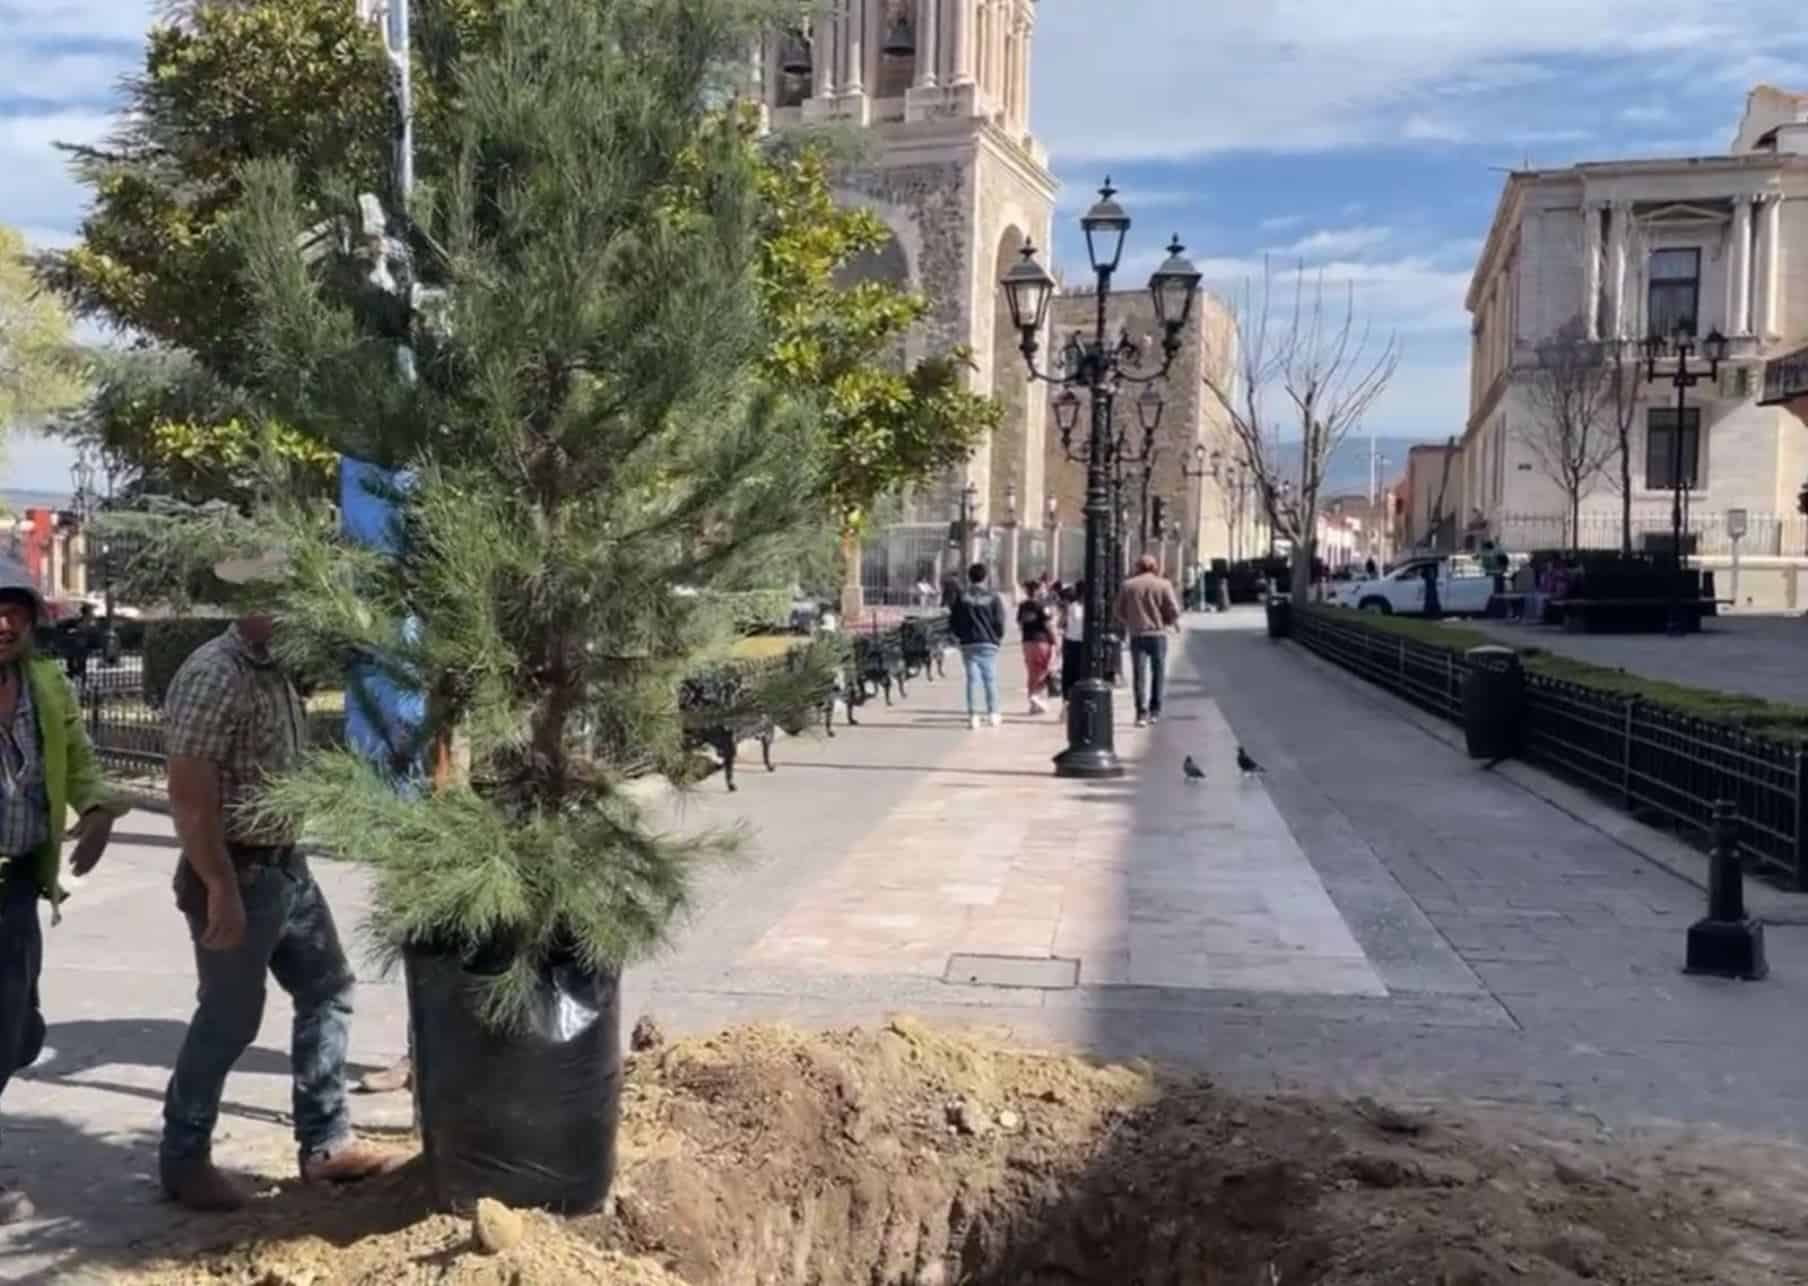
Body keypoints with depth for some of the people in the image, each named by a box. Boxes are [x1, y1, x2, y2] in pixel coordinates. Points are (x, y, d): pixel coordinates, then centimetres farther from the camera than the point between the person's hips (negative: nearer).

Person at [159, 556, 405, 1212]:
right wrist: (221, 889, -24)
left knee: (327, 989, 13)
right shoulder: (213, 675, -20)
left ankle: (326, 1143, 23)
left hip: (285, 865, 10)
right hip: (236, 873, -9)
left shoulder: (275, 671, 9)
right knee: (229, 1018, 2)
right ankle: (183, 1160, 20)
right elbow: (190, 799, -23)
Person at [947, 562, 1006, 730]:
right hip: (988, 643, -1)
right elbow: (999, 621, -6)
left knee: (972, 678, 2)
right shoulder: (993, 596, -4)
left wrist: (959, 636, 17)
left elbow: (952, 620, 4)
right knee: (990, 678, 6)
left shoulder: (961, 596, 2)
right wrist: (998, 638, 9)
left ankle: (973, 716, -2)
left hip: (968, 644, 2)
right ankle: (993, 714, 6)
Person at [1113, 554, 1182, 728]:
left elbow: (1120, 612, 5)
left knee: (1139, 674, 1)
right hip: (1158, 634, -1)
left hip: (1137, 634, 1)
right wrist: (1173, 622, 12)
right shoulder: (1163, 585, -4)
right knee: (1158, 673, 13)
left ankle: (1142, 713, -10)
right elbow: (1174, 610, -8)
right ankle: (1155, 711, 16)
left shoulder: (1128, 585, 1)